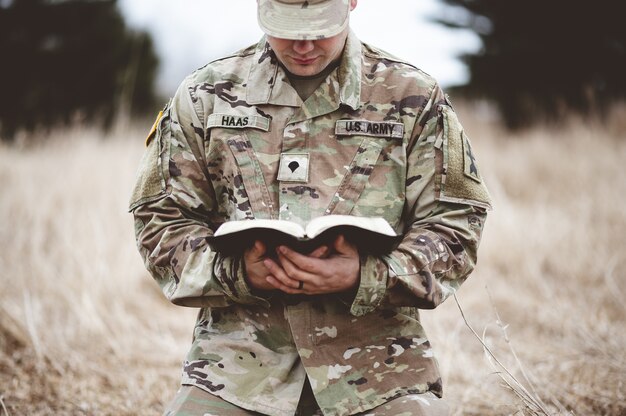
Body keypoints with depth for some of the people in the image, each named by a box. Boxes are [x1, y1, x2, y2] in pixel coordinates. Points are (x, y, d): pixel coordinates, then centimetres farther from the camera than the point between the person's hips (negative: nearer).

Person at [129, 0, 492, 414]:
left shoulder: (414, 97, 7)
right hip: (240, 355, 1)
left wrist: (365, 276, -15)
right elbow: (161, 219, 10)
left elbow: (455, 226, 4)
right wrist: (238, 271, -10)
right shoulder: (206, 96, 9)